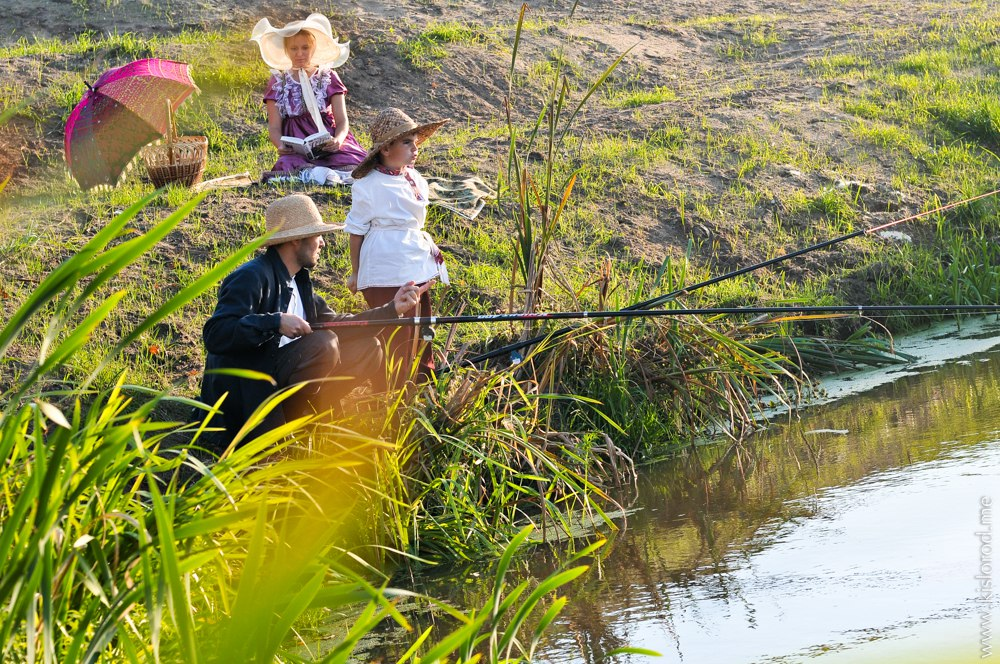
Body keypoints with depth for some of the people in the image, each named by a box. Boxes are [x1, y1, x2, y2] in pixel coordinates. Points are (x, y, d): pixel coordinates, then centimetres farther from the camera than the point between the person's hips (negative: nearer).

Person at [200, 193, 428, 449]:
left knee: (366, 348, 9)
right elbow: (215, 334, -26)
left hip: (282, 375, 9)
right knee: (323, 344, -28)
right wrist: (276, 322, -32)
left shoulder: (299, 281, 12)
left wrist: (393, 308, 12)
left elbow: (336, 324, 14)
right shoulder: (251, 277, -17)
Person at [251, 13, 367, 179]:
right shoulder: (278, 83, 12)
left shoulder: (328, 78, 11)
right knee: (287, 164, -37)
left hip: (329, 145, 0)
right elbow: (274, 127, 6)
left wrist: (338, 140, -20)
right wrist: (281, 146, -18)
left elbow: (342, 121, 4)